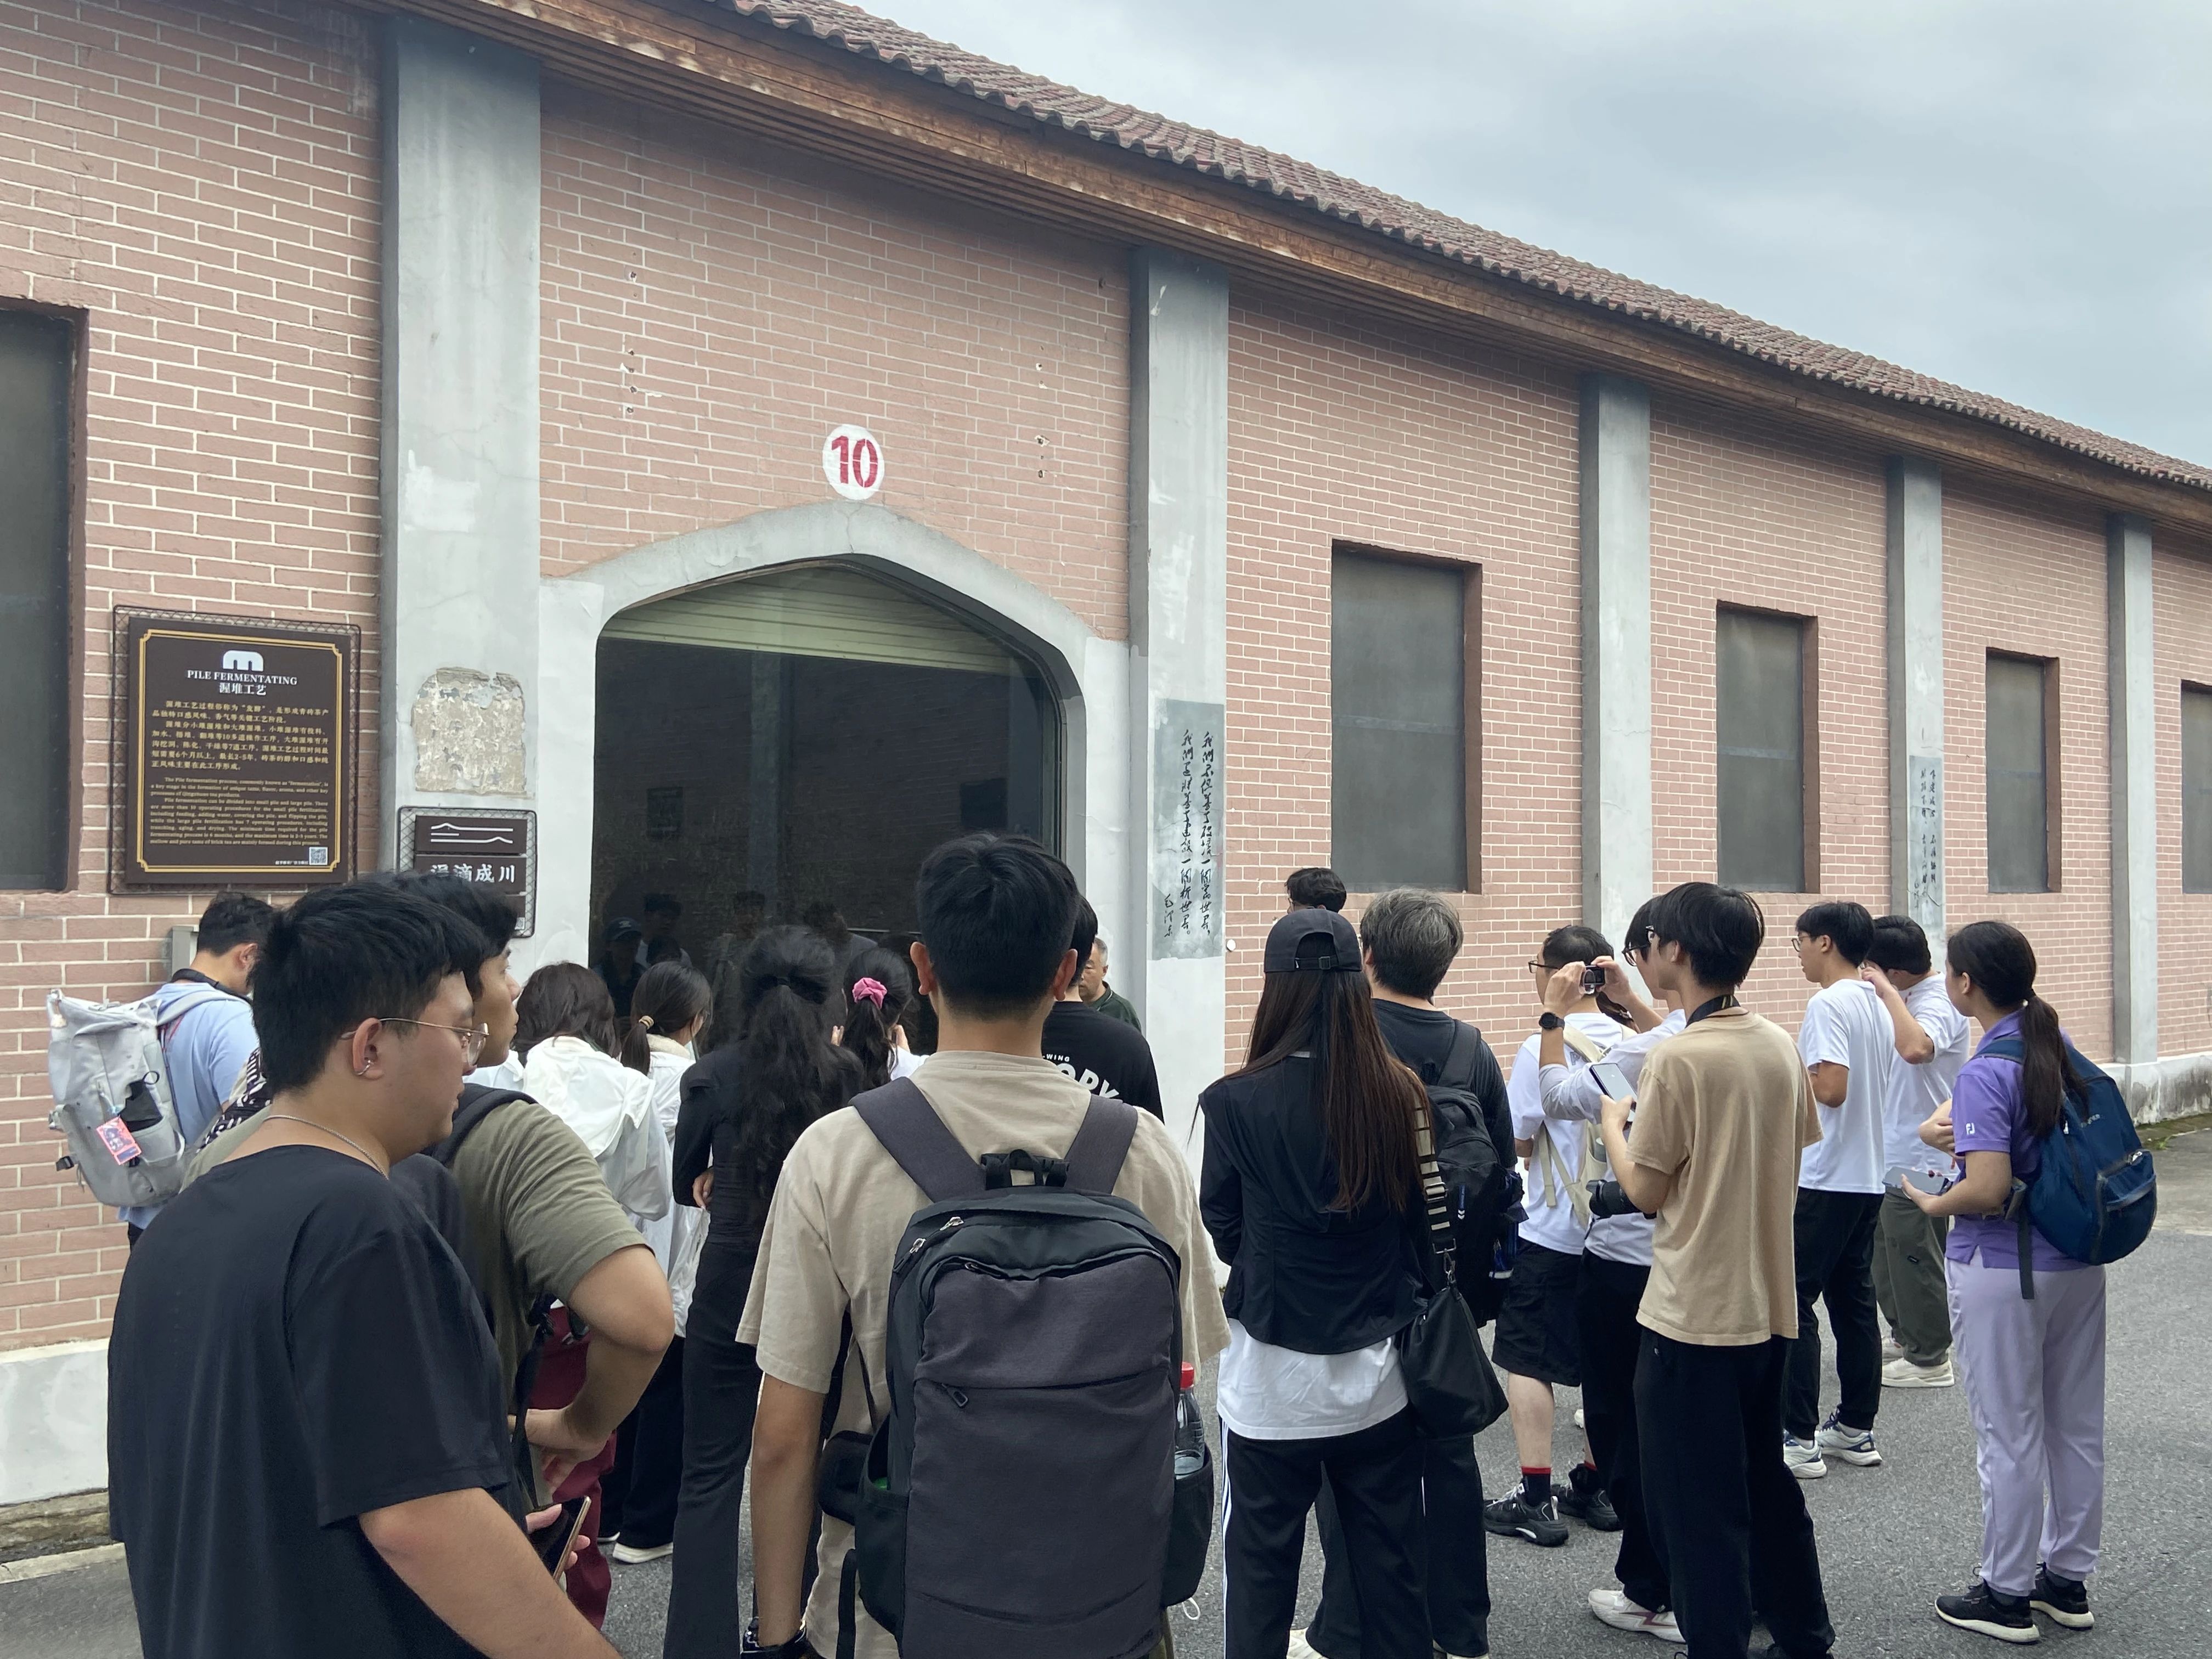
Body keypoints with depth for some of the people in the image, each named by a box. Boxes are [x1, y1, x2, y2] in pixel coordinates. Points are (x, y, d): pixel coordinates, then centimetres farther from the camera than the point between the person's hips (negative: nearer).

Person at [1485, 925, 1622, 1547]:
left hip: (1550, 1232, -6)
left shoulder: (1543, 1047, -16)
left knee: (1527, 1361, 4)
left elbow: (1517, 1141, -11)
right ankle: (1595, 1486, 24)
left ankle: (1535, 1500, 4)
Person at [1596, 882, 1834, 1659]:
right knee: (1766, 1480, 23)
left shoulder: (1675, 1058, -19)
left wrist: (1614, 1122, 4)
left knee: (1696, 1508, 4)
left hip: (1691, 1315, -8)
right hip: (1769, 1304, 8)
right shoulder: (1780, 1046, 2)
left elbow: (1645, 1191, -14)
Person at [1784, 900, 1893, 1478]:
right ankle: (1856, 1429, 20)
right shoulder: (1876, 1004, 13)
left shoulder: (1828, 1004, -16)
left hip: (1824, 1182, -9)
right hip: (1868, 1176, 9)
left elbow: (1831, 1087, -25)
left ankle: (1798, 1438, -2)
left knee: (1792, 1301, -4)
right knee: (1853, 1300, 14)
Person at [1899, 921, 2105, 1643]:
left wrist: (1934, 1204, -9)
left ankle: (2007, 1594, 17)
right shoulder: (2062, 1047, 2)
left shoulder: (1985, 1074, -22)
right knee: (2078, 1427, 16)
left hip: (2002, 1272, -8)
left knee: (2010, 1436, 5)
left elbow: (1989, 1191, -28)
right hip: (2080, 1262, 8)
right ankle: (2068, 1579, 30)